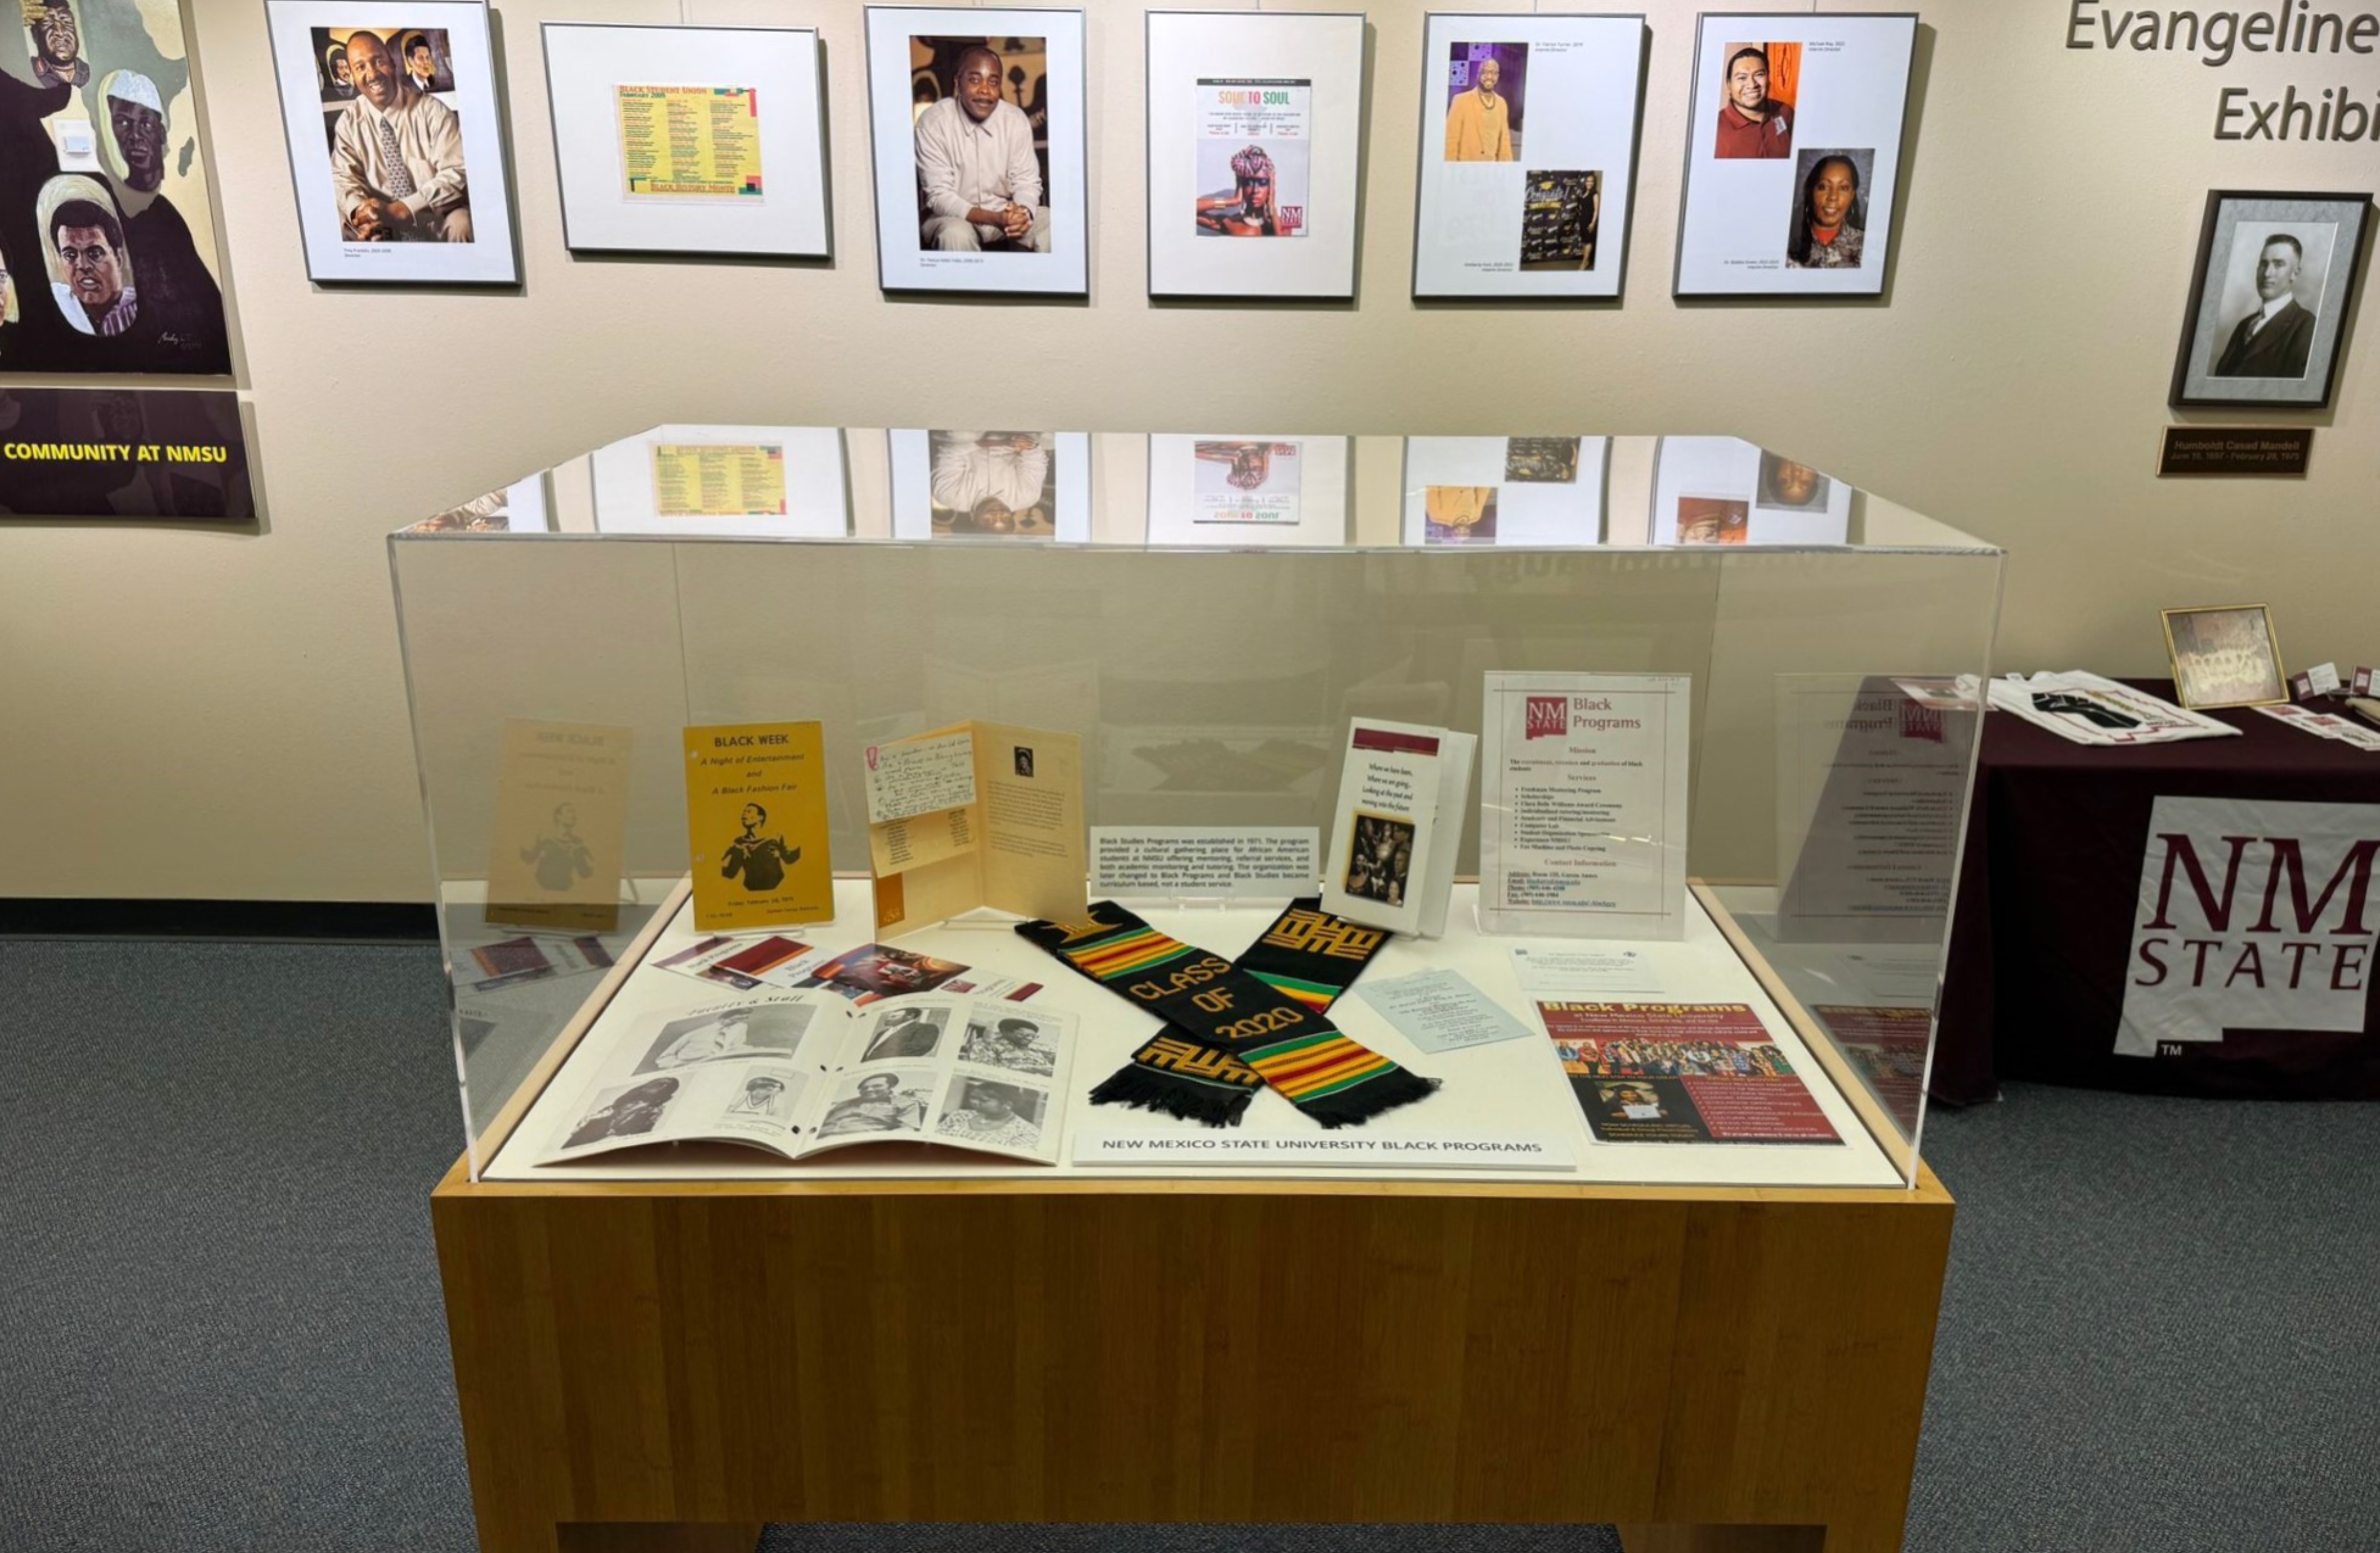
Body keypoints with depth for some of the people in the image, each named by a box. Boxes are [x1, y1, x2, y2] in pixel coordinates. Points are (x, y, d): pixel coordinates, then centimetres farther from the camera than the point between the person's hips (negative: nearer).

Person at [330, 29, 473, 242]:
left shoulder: (432, 110, -6)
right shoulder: (349, 121, 5)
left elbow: (456, 173, -15)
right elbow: (343, 177, 2)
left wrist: (399, 210, -25)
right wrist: (358, 211, -24)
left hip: (441, 223, -3)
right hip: (386, 232, 3)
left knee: (460, 225, -36)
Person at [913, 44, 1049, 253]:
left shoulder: (1016, 119, -6)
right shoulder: (932, 122, -16)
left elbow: (1027, 182, -2)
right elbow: (939, 196, -19)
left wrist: (1022, 213, -28)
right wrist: (994, 218, -33)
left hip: (1005, 212, 3)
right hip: (953, 216, -3)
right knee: (956, 234, -37)